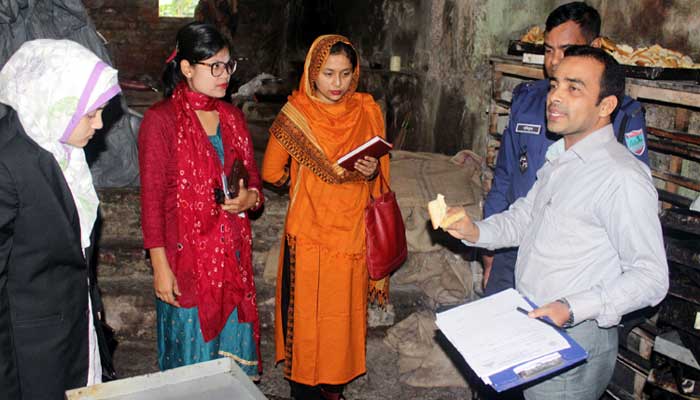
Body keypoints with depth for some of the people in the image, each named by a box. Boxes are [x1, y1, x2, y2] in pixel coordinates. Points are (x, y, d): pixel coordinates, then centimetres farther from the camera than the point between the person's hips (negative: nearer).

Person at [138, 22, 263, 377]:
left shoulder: (232, 116, 8)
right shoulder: (160, 120, -10)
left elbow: (252, 178, 15)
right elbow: (152, 198, -10)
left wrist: (250, 198, -9)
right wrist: (160, 266, -12)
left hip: (232, 254, 5)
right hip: (186, 257, -5)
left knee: (232, 348, 14)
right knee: (191, 352, 8)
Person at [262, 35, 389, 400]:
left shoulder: (367, 110, 1)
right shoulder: (296, 113, -6)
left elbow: (381, 173, 8)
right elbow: (271, 172, 0)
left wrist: (372, 171, -13)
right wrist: (310, 178, 1)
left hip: (351, 232, 2)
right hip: (309, 231, -2)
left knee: (343, 311, 12)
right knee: (306, 313, 5)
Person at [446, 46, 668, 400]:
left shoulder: (623, 178, -21)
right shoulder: (557, 159, 9)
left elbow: (651, 278, -21)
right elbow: (523, 216, 18)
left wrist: (571, 309, -29)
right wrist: (476, 232, -1)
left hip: (576, 338, -8)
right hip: (530, 328, 8)